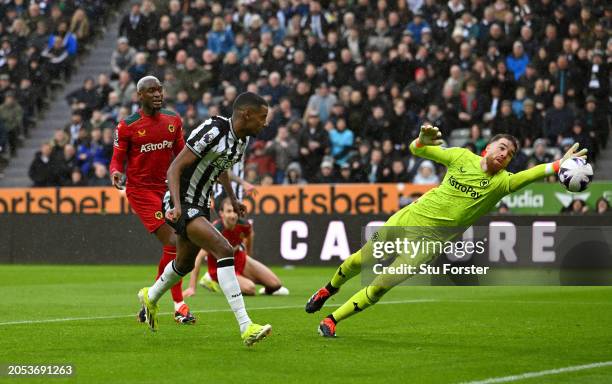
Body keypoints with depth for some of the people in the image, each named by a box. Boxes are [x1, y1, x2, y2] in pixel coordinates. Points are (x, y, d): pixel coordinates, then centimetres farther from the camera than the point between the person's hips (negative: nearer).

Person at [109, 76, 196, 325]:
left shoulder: (173, 120, 8)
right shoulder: (127, 126, -7)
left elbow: (181, 154, 17)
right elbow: (118, 159, -2)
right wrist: (116, 172, -23)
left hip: (165, 188, 6)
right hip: (140, 190, -6)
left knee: (173, 247, 6)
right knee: (172, 244, -16)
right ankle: (179, 306, -7)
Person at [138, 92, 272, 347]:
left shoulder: (242, 139, 5)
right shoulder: (213, 131, -23)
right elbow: (175, 168, -23)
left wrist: (232, 199, 28)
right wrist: (177, 205, -34)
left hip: (200, 205, 10)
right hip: (181, 206, -10)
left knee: (185, 263, 25)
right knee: (224, 251, -24)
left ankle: (150, 297, 55)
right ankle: (246, 327, -30)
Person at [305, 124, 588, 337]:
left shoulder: (501, 182, -9)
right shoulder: (462, 157, -3)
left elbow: (530, 174, -28)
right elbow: (416, 150, 1)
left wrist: (560, 164, -46)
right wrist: (424, 140, -23)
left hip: (430, 240, -2)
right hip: (409, 218, 2)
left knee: (380, 287, -10)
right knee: (359, 262, 14)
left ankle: (332, 321, 4)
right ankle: (328, 290, 43)